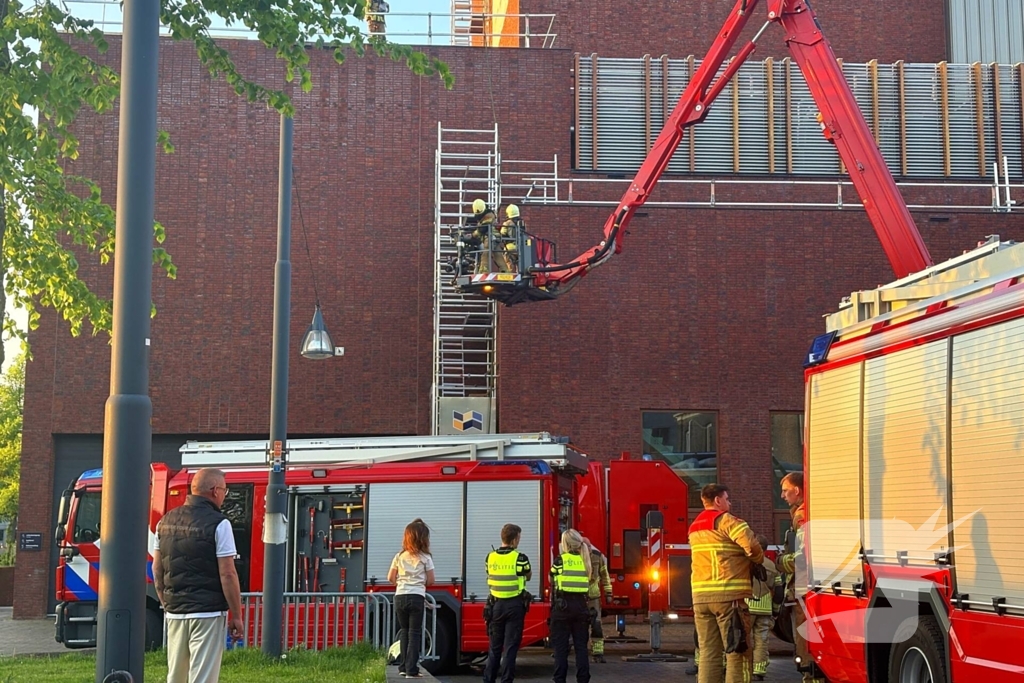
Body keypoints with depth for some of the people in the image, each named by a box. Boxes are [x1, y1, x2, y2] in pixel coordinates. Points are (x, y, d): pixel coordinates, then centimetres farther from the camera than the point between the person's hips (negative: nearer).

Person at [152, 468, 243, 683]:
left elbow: (156, 570, 14)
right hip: (208, 612, -6)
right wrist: (237, 616, -6)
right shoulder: (218, 524, -11)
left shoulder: (166, 522, 9)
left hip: (174, 612, 6)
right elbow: (227, 574, -13)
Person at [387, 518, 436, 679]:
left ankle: (403, 667, 18)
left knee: (404, 631, 17)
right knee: (414, 633, 1)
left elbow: (390, 578, 8)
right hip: (416, 597, -3)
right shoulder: (425, 558, -1)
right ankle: (411, 670, -3)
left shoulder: (399, 557, 7)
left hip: (400, 597, 3)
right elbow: (430, 580, 2)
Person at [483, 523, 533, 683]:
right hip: (514, 604, -4)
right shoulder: (520, 558, -11)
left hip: (496, 604, 4)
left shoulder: (490, 557, 1)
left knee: (494, 646, 13)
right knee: (510, 647, 1)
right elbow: (528, 576, 7)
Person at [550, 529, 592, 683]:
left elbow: (553, 577, 12)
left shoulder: (560, 559, -4)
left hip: (563, 605, -4)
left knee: (561, 647, 0)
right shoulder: (585, 560, 7)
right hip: (580, 605, 4)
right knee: (581, 645, 7)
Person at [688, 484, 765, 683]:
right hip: (729, 594, -7)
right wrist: (758, 561, 2)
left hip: (700, 596, 7)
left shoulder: (694, 527, 20)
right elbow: (751, 544, -18)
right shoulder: (726, 521, -6)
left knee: (708, 653, 9)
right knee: (738, 652, -3)